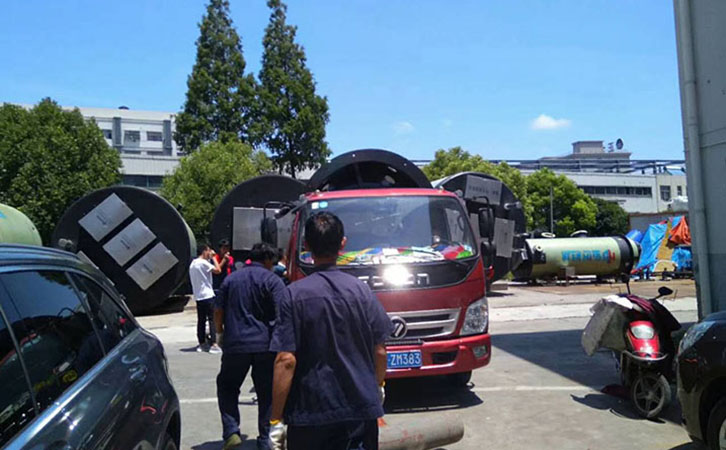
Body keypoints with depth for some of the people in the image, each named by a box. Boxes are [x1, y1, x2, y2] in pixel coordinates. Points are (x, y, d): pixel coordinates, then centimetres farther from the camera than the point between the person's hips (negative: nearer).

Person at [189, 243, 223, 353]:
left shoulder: (192, 264, 15)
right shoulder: (203, 262, -12)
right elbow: (218, 270, -16)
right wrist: (213, 257, -6)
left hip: (198, 296, 8)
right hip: (207, 295, -8)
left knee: (201, 320, 11)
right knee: (212, 320, -6)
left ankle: (201, 344, 16)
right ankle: (213, 345, -9)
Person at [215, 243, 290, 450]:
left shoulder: (231, 279, 10)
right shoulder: (272, 280, -3)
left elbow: (218, 311, 10)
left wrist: (220, 333, 24)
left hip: (234, 344, 2)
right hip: (265, 345, -2)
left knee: (227, 387, 17)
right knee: (266, 393, 11)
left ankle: (231, 431, 2)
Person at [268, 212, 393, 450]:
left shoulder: (295, 294, -11)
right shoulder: (361, 290, -3)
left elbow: (286, 360, -15)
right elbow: (379, 351, 1)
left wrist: (275, 420, -8)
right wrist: (377, 387, 20)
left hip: (310, 413, -1)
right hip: (362, 408, 2)